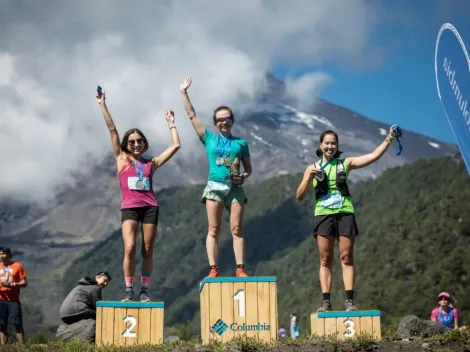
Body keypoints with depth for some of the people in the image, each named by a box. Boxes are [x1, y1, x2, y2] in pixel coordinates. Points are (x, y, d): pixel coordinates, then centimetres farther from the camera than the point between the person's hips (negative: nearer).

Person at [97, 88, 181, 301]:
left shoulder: (151, 163, 14)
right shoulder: (121, 159, 10)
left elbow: (175, 146, 16)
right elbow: (112, 130, 8)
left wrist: (171, 124, 20)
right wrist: (103, 105, 7)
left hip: (150, 207, 2)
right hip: (129, 207, -2)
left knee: (147, 250, 1)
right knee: (130, 248, -16)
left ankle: (145, 291, 6)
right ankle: (129, 290, -8)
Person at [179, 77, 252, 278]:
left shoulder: (240, 143, 10)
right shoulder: (209, 139, 9)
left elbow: (248, 168, 13)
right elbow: (192, 116, 7)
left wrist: (243, 176, -10)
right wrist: (184, 93, 4)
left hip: (235, 188, 0)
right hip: (214, 187, 0)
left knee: (237, 229, -3)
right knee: (214, 230, -3)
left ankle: (240, 269, -4)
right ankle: (213, 269, -4)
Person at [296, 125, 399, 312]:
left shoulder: (346, 163, 12)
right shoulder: (312, 168, 12)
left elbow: (374, 156, 6)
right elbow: (300, 196, 7)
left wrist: (389, 138, -1)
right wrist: (308, 179, -9)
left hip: (345, 213, 0)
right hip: (323, 214, 0)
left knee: (347, 258, -4)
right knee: (325, 260, -1)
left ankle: (349, 300, -7)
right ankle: (326, 301, -2)